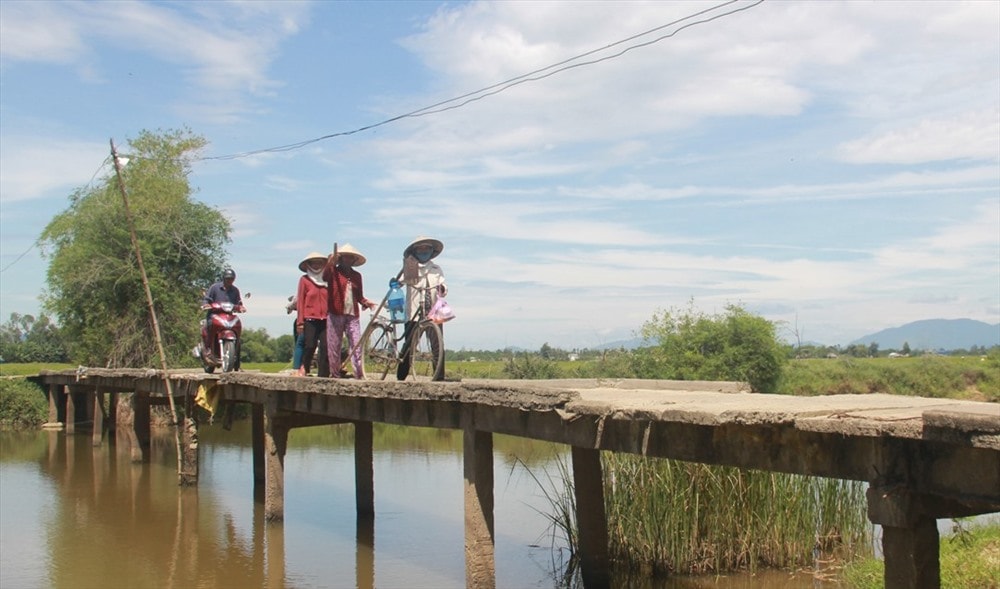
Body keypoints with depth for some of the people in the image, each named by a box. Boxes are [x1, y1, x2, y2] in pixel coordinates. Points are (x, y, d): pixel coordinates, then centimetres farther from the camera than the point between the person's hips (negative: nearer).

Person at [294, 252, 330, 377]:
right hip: (310, 319, -3)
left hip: (325, 319, 3)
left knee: (325, 347, -3)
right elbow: (300, 301, 3)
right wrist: (300, 322, -3)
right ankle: (303, 368, 13)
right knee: (310, 346, -5)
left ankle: (323, 375, 0)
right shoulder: (304, 279, 5)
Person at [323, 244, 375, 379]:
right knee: (334, 347, 1)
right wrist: (330, 263, -37)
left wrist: (365, 302, -1)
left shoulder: (356, 275, 17)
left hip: (353, 315, 3)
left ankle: (359, 375, -4)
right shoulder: (334, 272, 4)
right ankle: (335, 374, 8)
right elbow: (325, 277, -20)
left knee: (356, 346, -4)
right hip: (335, 315, -3)